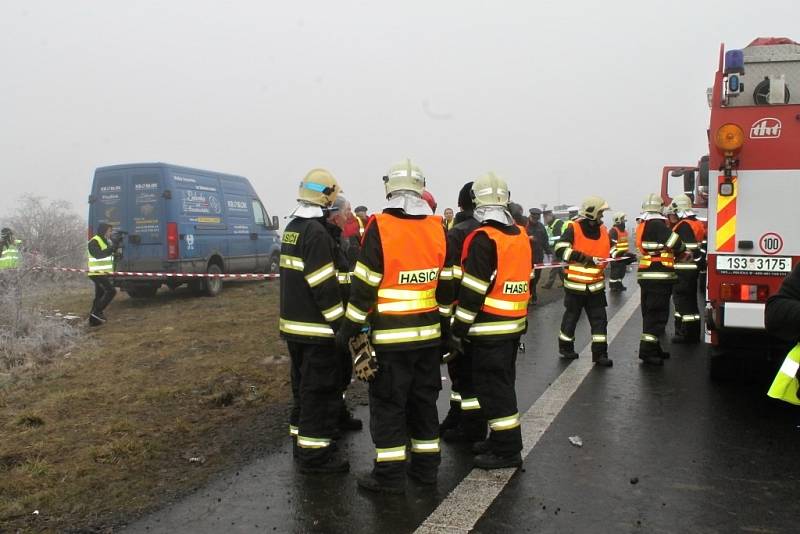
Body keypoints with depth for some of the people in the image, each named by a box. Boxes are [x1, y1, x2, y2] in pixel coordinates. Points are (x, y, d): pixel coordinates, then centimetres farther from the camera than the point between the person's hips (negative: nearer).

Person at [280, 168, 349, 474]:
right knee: (321, 391, -1)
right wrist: (341, 322, -16)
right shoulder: (316, 232, -18)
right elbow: (324, 285, -22)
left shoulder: (292, 228, 12)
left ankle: (302, 440, 31)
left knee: (304, 387, 20)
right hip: (316, 326, -10)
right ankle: (314, 454, 6)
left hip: (294, 323, 10)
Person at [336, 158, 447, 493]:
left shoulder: (380, 227, -12)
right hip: (428, 333, 5)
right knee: (424, 399, 17)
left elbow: (365, 285, -12)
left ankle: (390, 474, 11)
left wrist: (349, 328, -4)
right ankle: (426, 465, 27)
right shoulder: (438, 228, 2)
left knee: (387, 403, 5)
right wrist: (444, 321, 15)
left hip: (390, 335, -5)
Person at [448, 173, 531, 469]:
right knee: (503, 383, 18)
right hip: (514, 324, 9)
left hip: (489, 328, -9)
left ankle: (507, 450, 7)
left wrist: (458, 329, -13)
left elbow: (473, 289, -19)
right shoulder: (521, 235, 8)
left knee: (493, 387, 0)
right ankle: (501, 439, 30)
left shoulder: (483, 238, -17)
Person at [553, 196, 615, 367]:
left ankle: (599, 353, 10)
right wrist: (584, 258, -30)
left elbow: (609, 252, 18)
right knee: (571, 316, 10)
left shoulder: (603, 230, 6)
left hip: (596, 285, 5)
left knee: (599, 318, 3)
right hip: (575, 284, -5)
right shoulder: (573, 229, -13)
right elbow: (560, 250, -25)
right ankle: (565, 347, 28)